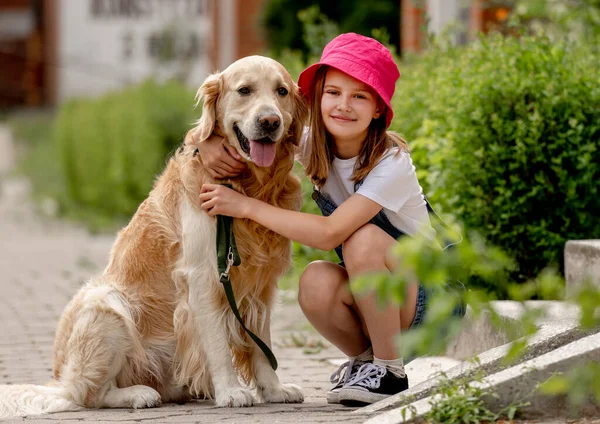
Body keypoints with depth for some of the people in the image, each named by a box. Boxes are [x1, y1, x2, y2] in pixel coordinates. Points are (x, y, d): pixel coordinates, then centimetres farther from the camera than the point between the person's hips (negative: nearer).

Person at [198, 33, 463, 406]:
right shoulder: (314, 145, -6)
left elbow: (330, 232, -33)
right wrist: (209, 143, -19)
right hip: (371, 300, 5)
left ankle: (389, 371, -16)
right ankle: (366, 359, 1)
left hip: (428, 299, -4)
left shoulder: (391, 163, -24)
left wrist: (246, 206, -30)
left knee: (363, 238, -32)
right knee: (316, 282, -28)